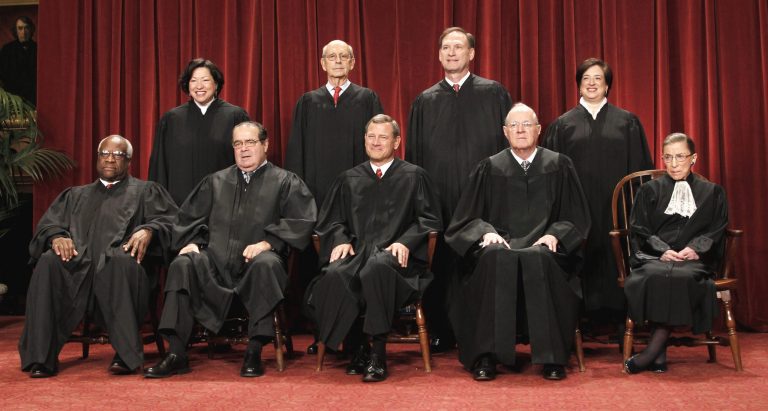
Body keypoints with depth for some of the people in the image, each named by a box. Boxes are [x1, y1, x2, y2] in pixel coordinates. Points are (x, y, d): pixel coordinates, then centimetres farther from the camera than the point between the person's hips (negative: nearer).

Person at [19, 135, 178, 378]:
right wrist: (56, 236, -4)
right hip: (76, 263, 3)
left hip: (119, 263, -3)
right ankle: (41, 357, -28)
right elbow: (47, 224, 20)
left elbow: (169, 220, 8)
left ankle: (127, 354, -35)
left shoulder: (145, 191, 24)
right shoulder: (75, 195, 33)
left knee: (120, 259, -38)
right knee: (49, 262, -30)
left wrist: (149, 230, -15)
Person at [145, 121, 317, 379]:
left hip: (255, 262, -3)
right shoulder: (215, 182, 23)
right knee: (182, 266, -25)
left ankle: (254, 353, -28)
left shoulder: (285, 182, 11)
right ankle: (176, 355, -24)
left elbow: (302, 220, -3)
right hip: (215, 263, 3)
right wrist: (191, 241, 1)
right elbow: (188, 217, 22)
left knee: (266, 264, -37)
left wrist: (267, 243, -16)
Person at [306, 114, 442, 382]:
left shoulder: (414, 176, 16)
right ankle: (357, 350, -16)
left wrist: (405, 241, -10)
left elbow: (429, 218, 8)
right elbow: (330, 219, 21)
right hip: (356, 250, 3)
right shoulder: (349, 179, 23)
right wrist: (341, 240, -1)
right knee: (334, 275, -33)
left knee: (377, 267, -40)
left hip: (394, 253, -2)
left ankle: (379, 355, -31)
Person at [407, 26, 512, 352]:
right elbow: (413, 154, 14)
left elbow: (509, 142, 5)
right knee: (440, 265, 2)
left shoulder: (494, 94, 7)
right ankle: (441, 333, 14)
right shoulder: (424, 101, 13)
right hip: (437, 197, 2)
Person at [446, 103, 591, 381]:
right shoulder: (490, 168, 13)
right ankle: (486, 356, -32)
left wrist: (554, 234, -10)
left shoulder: (559, 166, 12)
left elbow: (576, 218, 10)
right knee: (495, 258, -36)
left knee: (538, 258, -37)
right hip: (501, 243, 1)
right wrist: (486, 231, -11)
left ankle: (551, 357, -28)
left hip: (542, 246, 0)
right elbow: (468, 218, 10)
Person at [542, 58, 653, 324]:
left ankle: (617, 318, 11)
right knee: (584, 262, 0)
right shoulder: (563, 125, 9)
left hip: (614, 206, 0)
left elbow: (640, 167, 7)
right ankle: (586, 319, 9)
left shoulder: (627, 122, 9)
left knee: (614, 260, 1)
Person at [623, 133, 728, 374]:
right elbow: (639, 230, 9)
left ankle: (651, 352, -35)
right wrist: (662, 251, -10)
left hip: (694, 260, 0)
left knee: (683, 277, -37)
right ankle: (659, 355, -35)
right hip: (653, 257, 0)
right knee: (654, 277, -37)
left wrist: (695, 249, -10)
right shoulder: (649, 191, 21)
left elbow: (716, 231, 11)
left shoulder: (712, 193, 22)